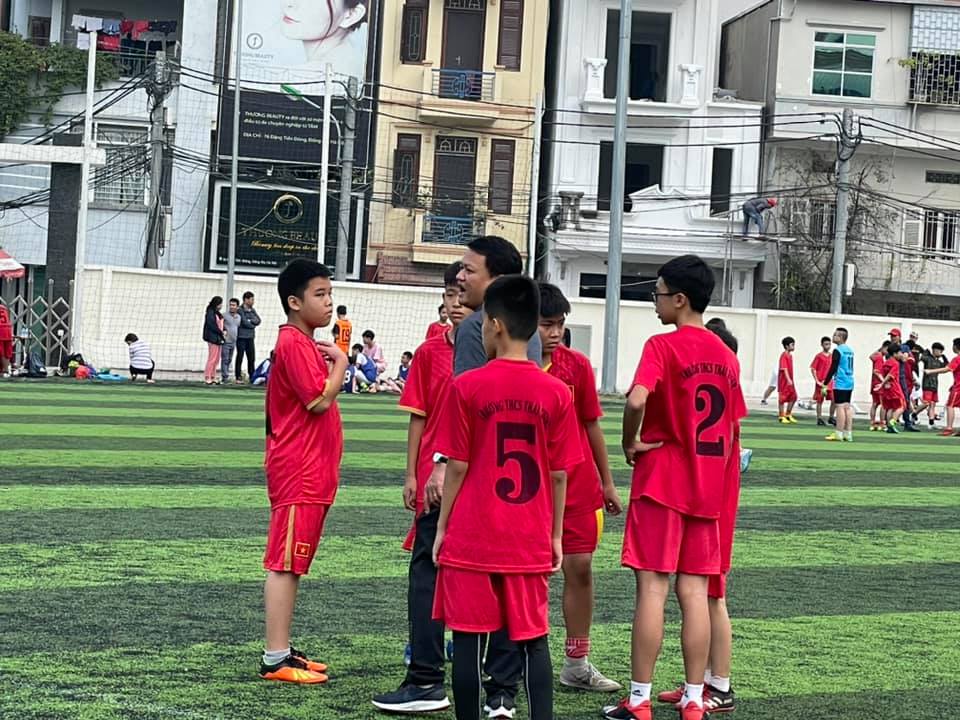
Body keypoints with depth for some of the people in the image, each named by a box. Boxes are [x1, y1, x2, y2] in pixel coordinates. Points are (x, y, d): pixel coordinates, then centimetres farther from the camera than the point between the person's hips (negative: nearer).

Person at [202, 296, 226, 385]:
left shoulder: (217, 313, 16)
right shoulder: (210, 312, -11)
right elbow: (211, 325, -17)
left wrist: (223, 331, 0)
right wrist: (221, 332, -10)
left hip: (218, 339, 9)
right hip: (213, 338, -9)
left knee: (217, 359, 10)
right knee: (212, 358, -8)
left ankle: (213, 377, 15)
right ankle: (207, 377, -3)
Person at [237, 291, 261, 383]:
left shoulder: (252, 310, 15)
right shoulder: (240, 310, -7)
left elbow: (258, 320, 6)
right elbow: (244, 322, -15)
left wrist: (250, 321, -10)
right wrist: (253, 324, 0)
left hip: (250, 337, 6)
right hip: (241, 337, -6)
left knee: (252, 358, 7)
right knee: (240, 357, -1)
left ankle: (252, 376, 12)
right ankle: (239, 377, 3)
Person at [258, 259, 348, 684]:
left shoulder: (306, 344, 18)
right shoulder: (294, 344, -14)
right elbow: (320, 399, -21)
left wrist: (332, 363, 9)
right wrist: (339, 364, -7)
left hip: (312, 473, 10)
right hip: (299, 473, -10)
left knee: (291, 564, 13)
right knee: (285, 564, -8)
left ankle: (282, 650, 18)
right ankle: (275, 659, -6)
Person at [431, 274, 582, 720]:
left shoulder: (467, 387, -8)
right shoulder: (556, 393, -2)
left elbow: (457, 467, -5)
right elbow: (559, 474, 2)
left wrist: (442, 526, 5)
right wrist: (555, 535, 12)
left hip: (471, 538, -2)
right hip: (530, 543, 2)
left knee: (469, 639, 5)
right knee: (534, 640, 9)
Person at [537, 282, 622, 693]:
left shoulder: (577, 365, -2)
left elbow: (592, 425, 6)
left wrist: (607, 483, 9)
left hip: (578, 484, 2)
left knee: (580, 568, 2)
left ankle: (577, 664, 12)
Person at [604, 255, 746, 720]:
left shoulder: (662, 346, -11)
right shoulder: (726, 355, 10)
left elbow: (637, 399, -27)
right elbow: (733, 428, 13)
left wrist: (630, 443, -11)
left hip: (661, 480, -6)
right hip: (707, 486, 6)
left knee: (652, 588, -2)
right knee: (695, 591, 7)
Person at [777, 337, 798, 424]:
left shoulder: (790, 355, 12)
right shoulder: (784, 356, -15)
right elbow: (784, 368, -22)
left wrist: (791, 379, 18)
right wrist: (788, 379, -29)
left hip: (790, 380, 9)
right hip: (784, 380, -9)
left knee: (793, 397, 9)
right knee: (782, 398, -1)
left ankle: (788, 415, 20)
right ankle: (782, 417, 5)